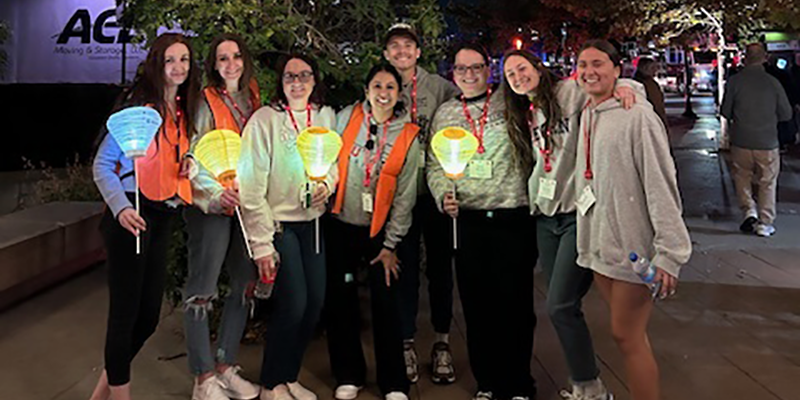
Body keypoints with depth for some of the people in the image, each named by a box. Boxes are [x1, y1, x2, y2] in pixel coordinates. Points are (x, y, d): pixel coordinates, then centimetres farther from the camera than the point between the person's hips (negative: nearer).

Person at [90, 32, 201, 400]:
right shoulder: (138, 107, -9)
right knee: (125, 313, -1)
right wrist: (121, 208, -24)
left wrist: (188, 169, 3)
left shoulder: (183, 112, 13)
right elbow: (102, 165, -10)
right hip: (131, 219, -8)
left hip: (163, 220, 8)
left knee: (148, 316, 13)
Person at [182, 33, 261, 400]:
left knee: (246, 283, 10)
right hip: (211, 205, -6)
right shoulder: (205, 102, -5)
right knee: (202, 289, -3)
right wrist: (216, 191, -21)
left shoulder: (253, 99, 12)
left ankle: (225, 366, 23)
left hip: (246, 204, 7)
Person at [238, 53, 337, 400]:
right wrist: (261, 244, -16)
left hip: (312, 221, 6)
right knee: (292, 303, -9)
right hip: (277, 223, -5)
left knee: (315, 303, 5)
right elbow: (251, 186, -13)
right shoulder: (265, 119, -10)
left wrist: (328, 183, -5)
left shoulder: (326, 116, 5)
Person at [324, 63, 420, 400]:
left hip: (380, 230, -1)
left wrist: (390, 245, -4)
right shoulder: (345, 118, -2)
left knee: (386, 302, 0)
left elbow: (405, 195, -4)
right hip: (340, 225, 1)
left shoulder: (408, 136, -4)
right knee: (340, 300, 8)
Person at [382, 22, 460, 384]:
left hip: (436, 188, 0)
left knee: (439, 264, 8)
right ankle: (406, 343, 20)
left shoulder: (439, 86, 1)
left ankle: (442, 341, 23)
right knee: (405, 266, 7)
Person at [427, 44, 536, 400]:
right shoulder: (444, 114, 13)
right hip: (467, 221, 2)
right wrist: (444, 194, -3)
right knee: (476, 305, 9)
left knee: (516, 304, 2)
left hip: (513, 219, -2)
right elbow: (434, 164, 13)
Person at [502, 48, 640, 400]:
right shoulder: (525, 117, 16)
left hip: (578, 213, -7)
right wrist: (533, 201, 11)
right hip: (546, 217, 7)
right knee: (561, 307, 11)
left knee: (559, 307, -10)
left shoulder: (571, 93, -5)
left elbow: (614, 85, -4)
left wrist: (625, 86, -25)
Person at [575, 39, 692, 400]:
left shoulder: (637, 116, -12)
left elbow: (662, 187, -16)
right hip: (599, 244, 7)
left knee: (627, 336, -1)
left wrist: (669, 252, -20)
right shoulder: (586, 115, 11)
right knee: (628, 333, 17)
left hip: (633, 246, -7)